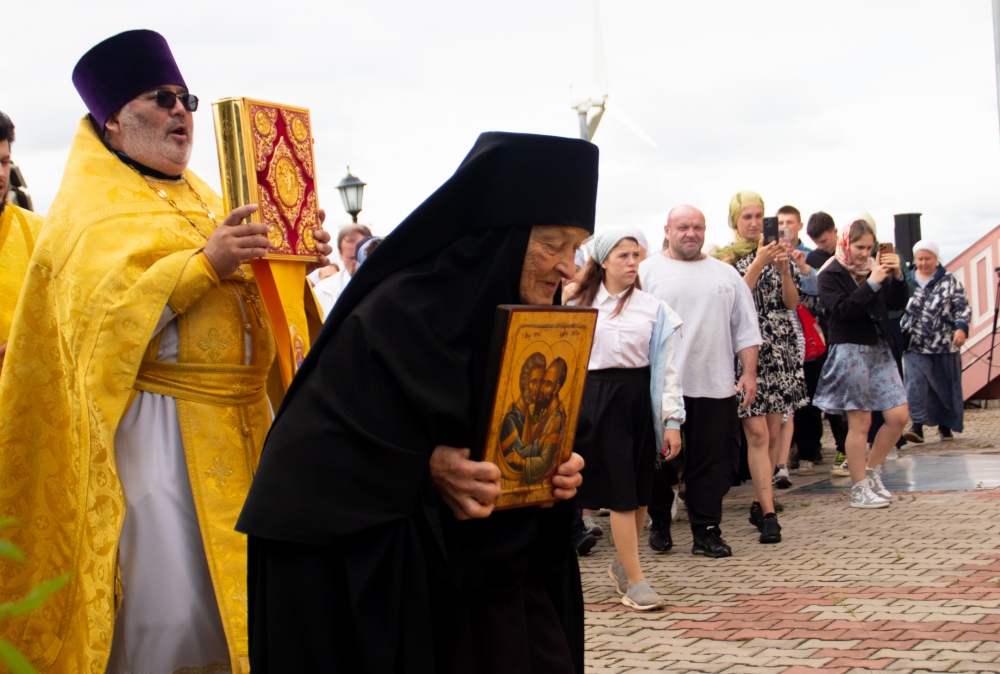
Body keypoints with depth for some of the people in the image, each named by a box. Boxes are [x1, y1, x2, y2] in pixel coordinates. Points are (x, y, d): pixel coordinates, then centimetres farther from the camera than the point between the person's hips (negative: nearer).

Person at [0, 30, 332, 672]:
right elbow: (100, 316, -18)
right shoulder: (92, 211, -3)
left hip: (238, 421, 7)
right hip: (157, 426, -7)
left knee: (234, 591, 10)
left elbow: (248, 299, 21)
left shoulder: (202, 199, 19)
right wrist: (204, 264, -25)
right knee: (168, 608, -8)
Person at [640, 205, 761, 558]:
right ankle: (659, 524, 22)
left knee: (713, 463, 3)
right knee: (660, 461, 6)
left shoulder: (726, 274, 13)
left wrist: (749, 373, 4)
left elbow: (746, 330, 13)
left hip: (716, 386, 2)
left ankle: (706, 532, 11)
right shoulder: (648, 271, 3)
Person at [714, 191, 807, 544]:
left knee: (773, 433, 5)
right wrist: (758, 265, -17)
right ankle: (768, 514, -10)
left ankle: (759, 503, 17)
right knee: (757, 433, -10)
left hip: (779, 349, 4)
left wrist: (784, 269, -8)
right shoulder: (725, 258, 2)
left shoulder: (776, 253, 12)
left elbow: (792, 303, 8)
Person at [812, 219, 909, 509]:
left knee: (898, 416, 3)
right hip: (849, 351, -6)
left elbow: (896, 304, 7)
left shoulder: (873, 269, 12)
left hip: (878, 349, 6)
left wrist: (897, 276, -9)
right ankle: (859, 489, 6)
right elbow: (843, 310, -20)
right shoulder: (831, 275, -5)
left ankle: (872, 470, 21)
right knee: (860, 422, -3)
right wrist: (872, 283, -22)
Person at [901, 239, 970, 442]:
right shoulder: (907, 281, 8)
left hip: (944, 344, 0)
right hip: (915, 345, 1)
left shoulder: (949, 281, 2)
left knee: (946, 386, 8)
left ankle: (945, 424, 23)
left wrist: (961, 328, -17)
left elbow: (963, 307, -1)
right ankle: (917, 424, -14)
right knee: (915, 383, -14)